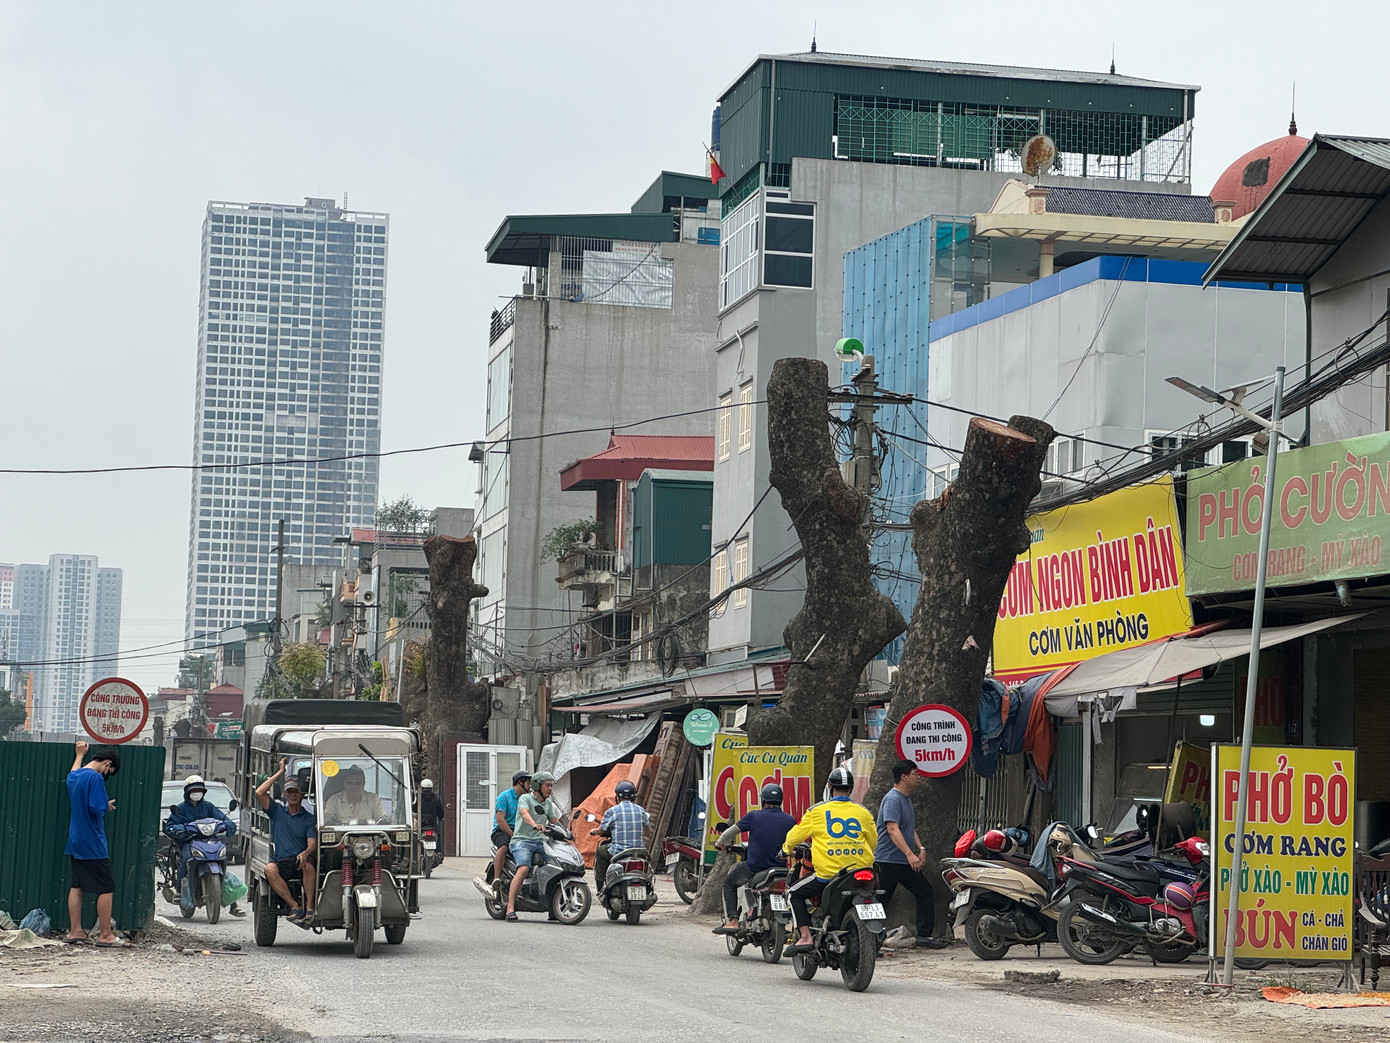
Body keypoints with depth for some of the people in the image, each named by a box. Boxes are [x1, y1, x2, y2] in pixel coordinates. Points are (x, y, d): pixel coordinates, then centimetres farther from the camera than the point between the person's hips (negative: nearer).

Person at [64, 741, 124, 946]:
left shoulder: (74, 775, 11)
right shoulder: (95, 778, -17)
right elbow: (97, 809, -24)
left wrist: (80, 755, 52)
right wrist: (108, 806, -3)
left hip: (75, 842, 9)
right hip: (93, 844, -9)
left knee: (76, 886, 12)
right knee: (106, 887, -5)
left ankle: (75, 931, 13)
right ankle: (106, 935, -5)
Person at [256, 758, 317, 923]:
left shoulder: (309, 818, 11)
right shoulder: (277, 811, 16)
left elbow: (312, 845, -2)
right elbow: (259, 793, 1)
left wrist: (305, 853, -27)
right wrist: (280, 772, 5)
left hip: (300, 862, -1)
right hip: (281, 863, 1)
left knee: (309, 864, -37)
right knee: (269, 869, -33)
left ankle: (309, 907, -32)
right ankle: (294, 906, -30)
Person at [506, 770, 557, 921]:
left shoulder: (548, 804, 19)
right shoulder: (525, 798, -2)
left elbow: (554, 822, 24)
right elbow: (525, 813, -22)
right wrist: (535, 825, -41)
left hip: (540, 843, 7)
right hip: (522, 841, -7)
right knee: (523, 869, -30)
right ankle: (510, 907, -32)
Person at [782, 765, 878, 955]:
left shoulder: (817, 811, 0)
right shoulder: (864, 812, 8)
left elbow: (794, 836, 8)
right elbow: (873, 842, 18)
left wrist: (786, 849, 30)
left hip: (828, 872, -4)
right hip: (861, 870, 4)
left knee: (795, 893, 13)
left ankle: (805, 937, -3)